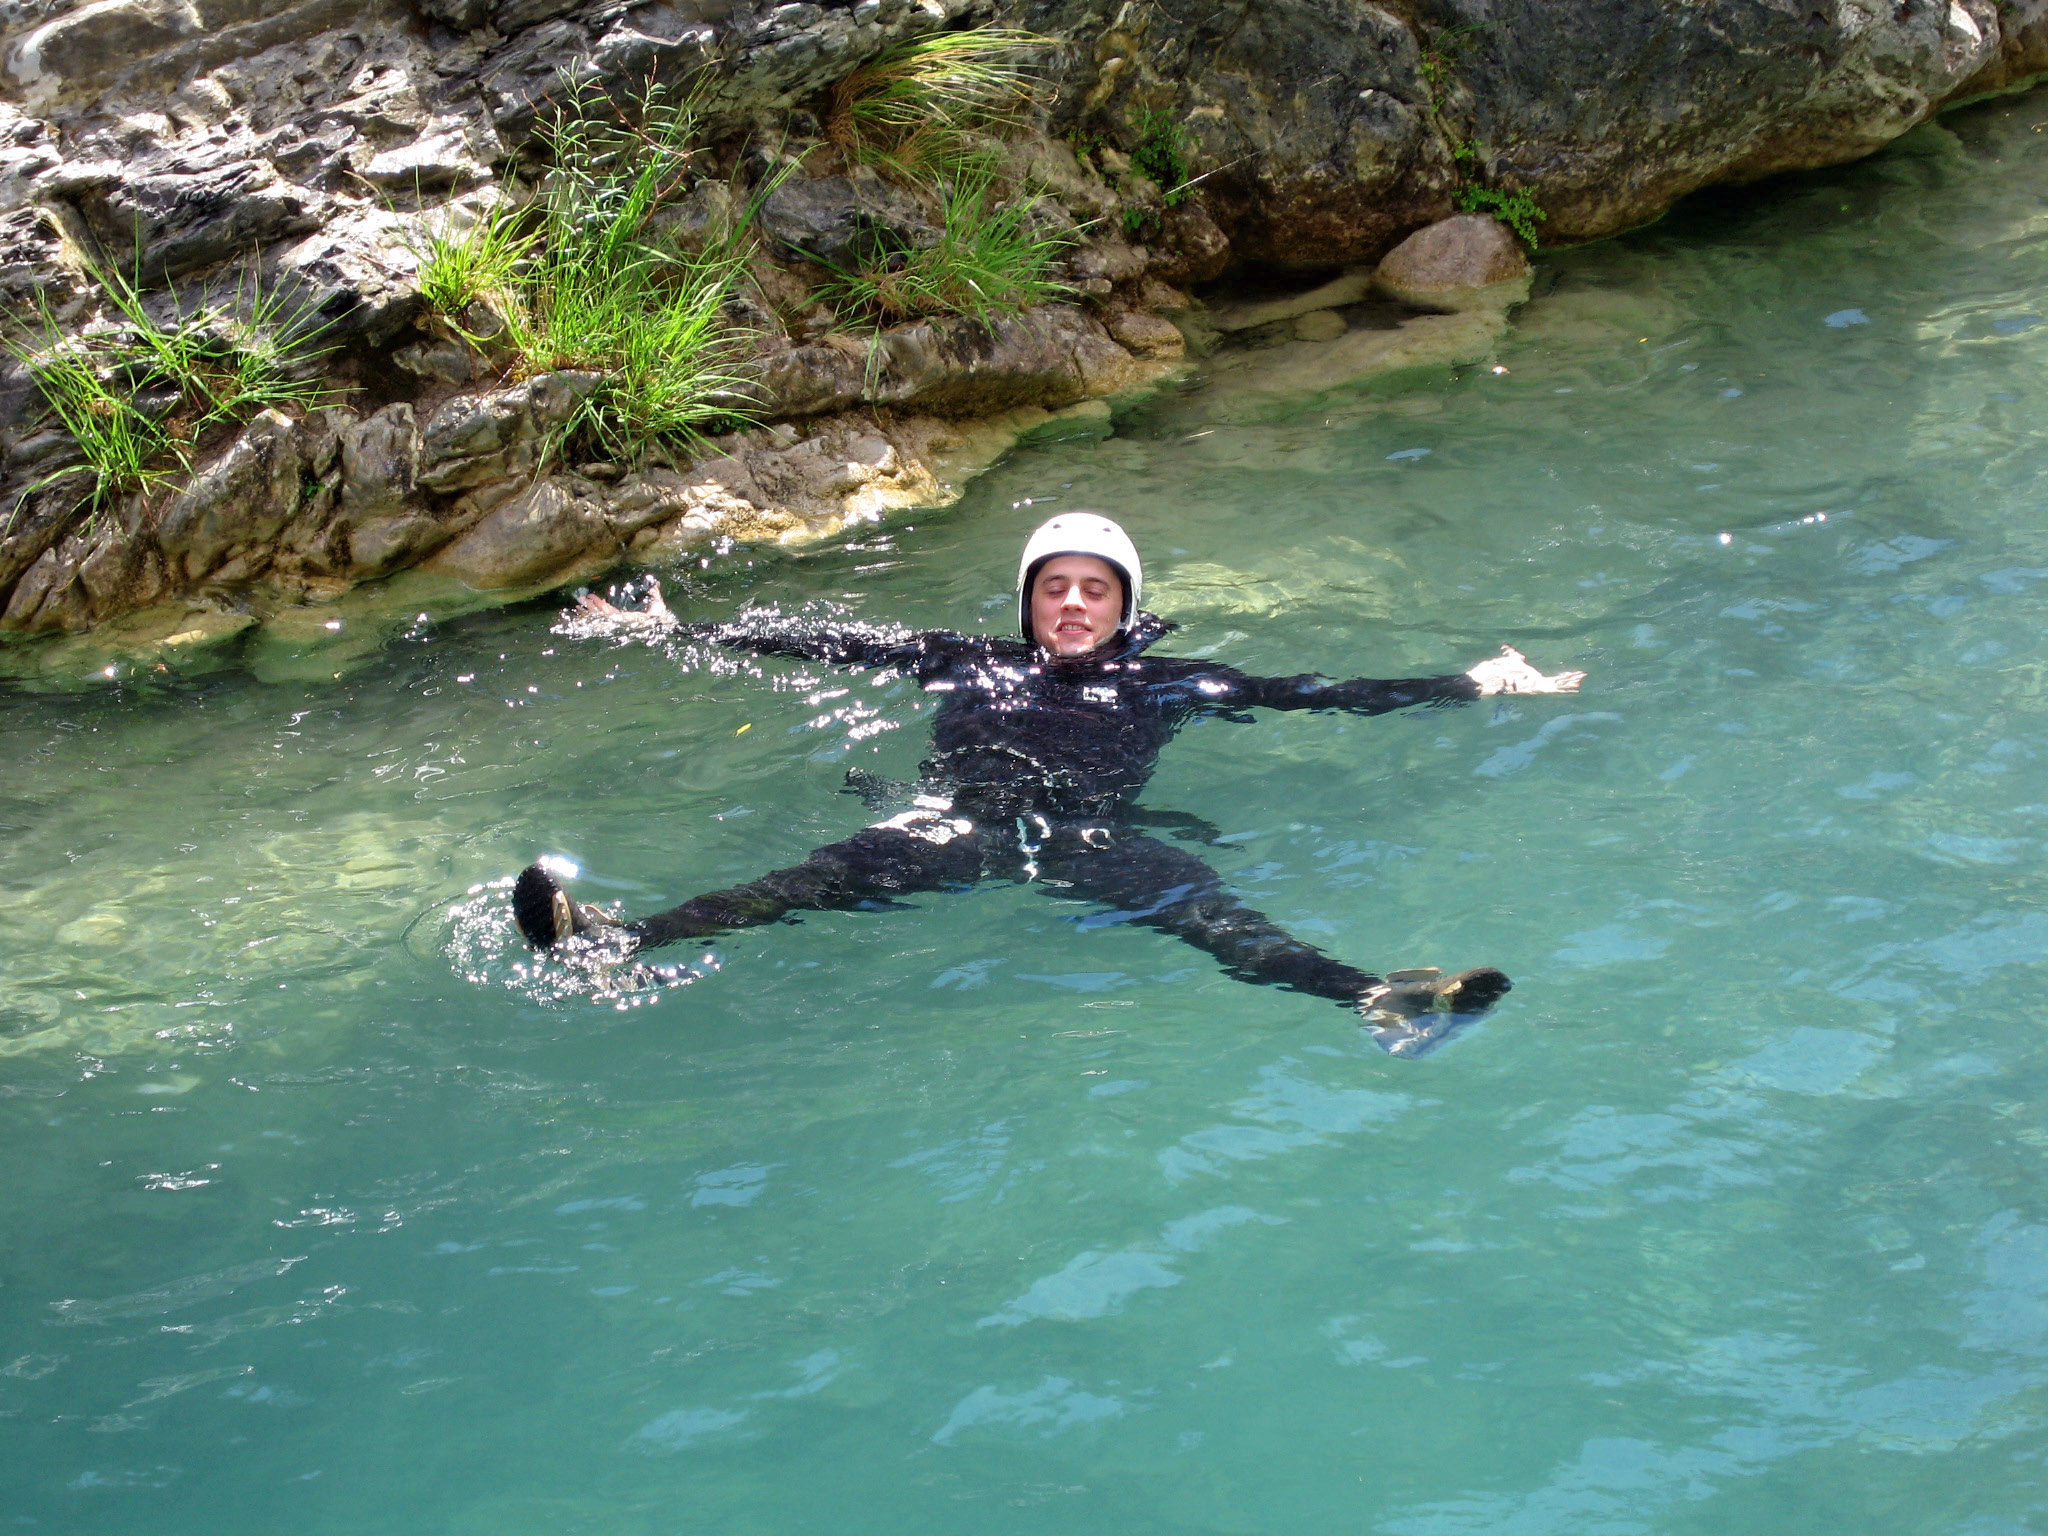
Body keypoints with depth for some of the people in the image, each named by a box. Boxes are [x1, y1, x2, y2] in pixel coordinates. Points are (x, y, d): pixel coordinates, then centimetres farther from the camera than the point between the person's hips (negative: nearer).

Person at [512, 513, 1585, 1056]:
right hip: (957, 823, 1)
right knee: (822, 881, -26)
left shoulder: (1165, 683, 27)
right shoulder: (968, 663, 29)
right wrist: (668, 633, 30)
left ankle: (1375, 1002, -57)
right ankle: (612, 945, -48)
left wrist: (1471, 687, 19)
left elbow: (1311, 694, 23)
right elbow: (823, 642, 29)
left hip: (1093, 838, -1)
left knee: (1199, 910, -30)